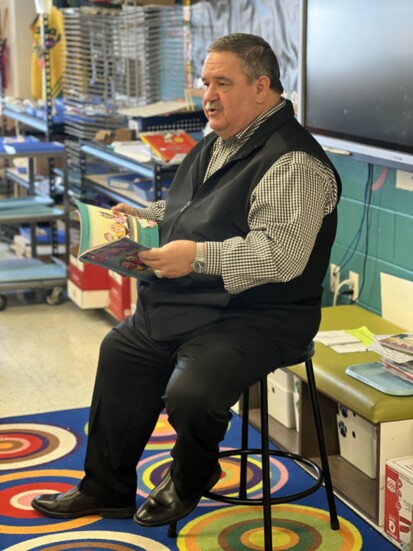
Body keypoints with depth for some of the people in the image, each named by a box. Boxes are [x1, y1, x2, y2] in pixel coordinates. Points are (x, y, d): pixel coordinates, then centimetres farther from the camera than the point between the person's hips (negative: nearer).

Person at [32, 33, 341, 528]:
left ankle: (188, 482, 12)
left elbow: (282, 254, -30)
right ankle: (107, 490, 31)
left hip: (260, 316, -10)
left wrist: (198, 256, -32)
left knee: (189, 396, -28)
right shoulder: (216, 144, 12)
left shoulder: (293, 162, -21)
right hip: (191, 302, 10)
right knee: (121, 349, 18)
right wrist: (142, 216, 10)